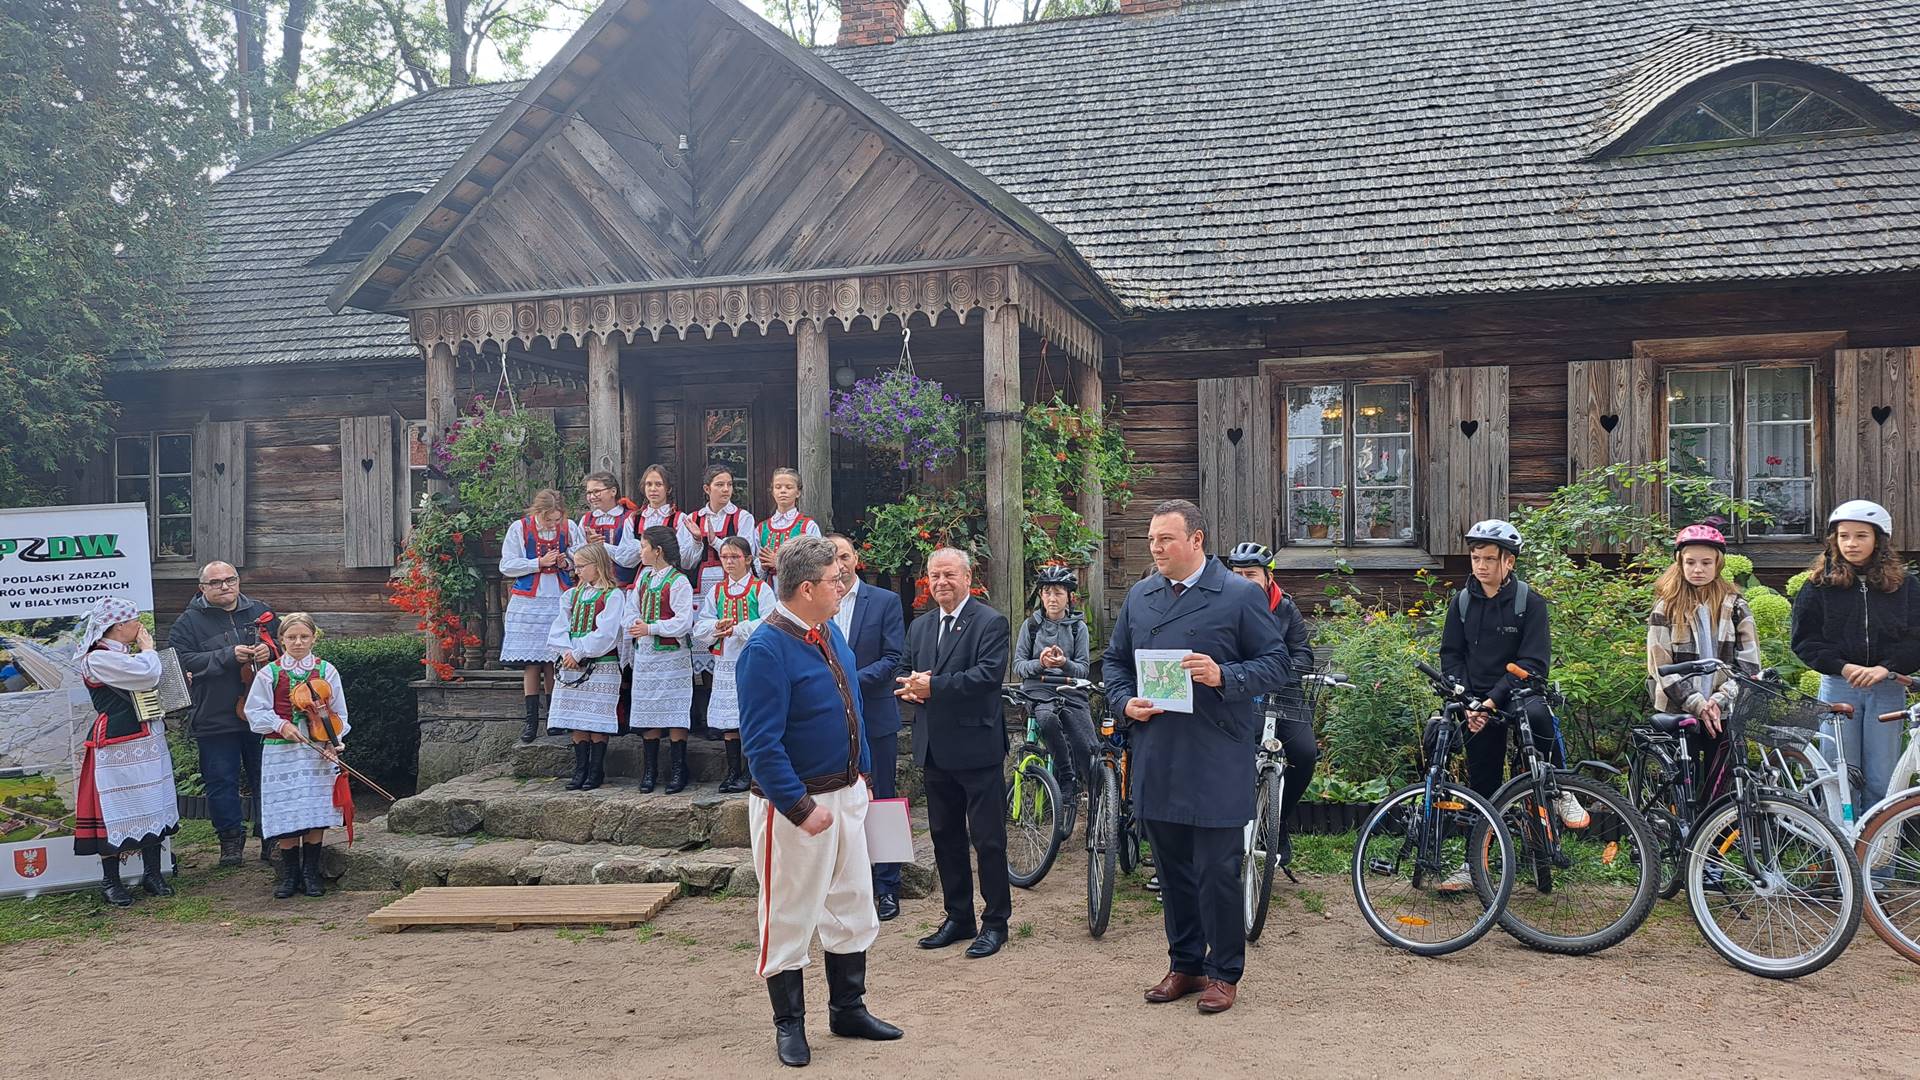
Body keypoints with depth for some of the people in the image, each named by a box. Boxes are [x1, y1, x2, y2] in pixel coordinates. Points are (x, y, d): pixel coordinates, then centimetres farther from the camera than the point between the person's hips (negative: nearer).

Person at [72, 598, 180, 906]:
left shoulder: (127, 654, 15)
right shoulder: (97, 659, -14)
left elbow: (154, 688, 28)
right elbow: (147, 675, -25)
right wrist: (148, 648, -7)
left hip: (148, 744, 9)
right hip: (117, 748, -9)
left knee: (153, 807, 10)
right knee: (117, 811, -2)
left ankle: (152, 874, 19)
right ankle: (110, 881, 10)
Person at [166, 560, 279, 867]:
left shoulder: (261, 613, 9)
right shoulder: (189, 622, -1)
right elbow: (180, 660, -13)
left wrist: (271, 650, -9)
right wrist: (228, 656, -20)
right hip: (214, 719, -2)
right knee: (222, 782, 5)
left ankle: (271, 839, 21)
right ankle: (231, 839, 20)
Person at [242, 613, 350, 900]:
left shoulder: (326, 671, 4)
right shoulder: (269, 673, 2)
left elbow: (338, 714, 6)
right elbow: (256, 712, 3)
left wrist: (334, 742, -6)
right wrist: (280, 725, -12)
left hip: (318, 752, 1)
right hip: (281, 752, -1)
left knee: (316, 813, 1)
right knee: (286, 816, 0)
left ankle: (311, 874, 15)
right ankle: (289, 876, 15)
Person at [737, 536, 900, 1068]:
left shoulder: (831, 633, 6)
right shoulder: (766, 650, -21)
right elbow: (762, 743, -23)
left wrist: (861, 774, 17)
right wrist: (802, 808, -24)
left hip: (847, 792, 9)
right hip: (794, 803, -9)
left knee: (852, 906, 16)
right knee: (789, 917, 6)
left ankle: (848, 1009, 31)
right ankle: (789, 1025, 21)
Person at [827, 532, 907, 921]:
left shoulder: (885, 601, 0)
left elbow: (894, 657, -7)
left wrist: (853, 679, -17)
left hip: (875, 717, -2)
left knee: (883, 801, 5)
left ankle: (887, 889, 13)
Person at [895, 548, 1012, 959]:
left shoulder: (990, 623, -7)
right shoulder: (919, 627, 14)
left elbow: (989, 674, -20)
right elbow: (906, 674, 17)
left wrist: (933, 686, -21)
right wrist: (908, 688, -7)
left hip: (977, 747, -7)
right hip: (934, 750, 7)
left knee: (988, 839, 0)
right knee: (945, 837, 14)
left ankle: (995, 922, 12)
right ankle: (958, 918, 26)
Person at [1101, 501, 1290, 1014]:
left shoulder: (1241, 596, -4)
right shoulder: (1139, 596, 11)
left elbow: (1276, 665, -4)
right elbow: (1114, 660, 19)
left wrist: (1223, 676, -20)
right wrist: (1124, 702, 0)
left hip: (1217, 760, -5)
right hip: (1156, 756, 5)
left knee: (1217, 872, -1)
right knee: (1172, 870, 14)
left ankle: (1224, 973, 14)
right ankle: (1185, 964, 28)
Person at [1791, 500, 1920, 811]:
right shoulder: (1819, 585, 3)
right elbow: (1804, 641, -1)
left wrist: (1886, 668, -14)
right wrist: (1843, 667, -13)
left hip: (1887, 689, 1)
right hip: (1838, 686, -1)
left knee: (1882, 782, 2)